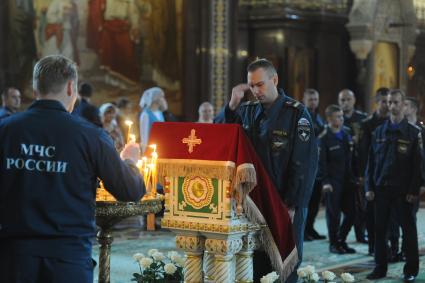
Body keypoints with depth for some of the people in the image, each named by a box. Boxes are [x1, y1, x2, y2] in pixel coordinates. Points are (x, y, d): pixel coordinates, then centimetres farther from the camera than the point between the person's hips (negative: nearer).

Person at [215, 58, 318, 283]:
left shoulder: (296, 113, -6)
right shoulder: (248, 111, 10)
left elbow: (305, 164, -11)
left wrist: (292, 206, -15)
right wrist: (232, 106, -10)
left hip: (286, 206, -4)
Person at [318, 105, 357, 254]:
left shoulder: (346, 133, 9)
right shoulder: (324, 138, -8)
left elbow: (351, 156, 16)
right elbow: (321, 162, -11)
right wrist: (325, 181, -16)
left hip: (347, 180, 5)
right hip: (333, 182, -5)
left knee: (351, 212, 6)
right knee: (334, 214, 2)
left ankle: (341, 240, 22)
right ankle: (334, 243, 16)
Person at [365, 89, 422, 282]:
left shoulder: (413, 132, 0)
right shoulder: (379, 131, 10)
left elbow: (418, 164, -4)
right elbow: (371, 161, 10)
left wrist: (414, 190, -11)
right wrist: (369, 187, 2)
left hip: (403, 190, -3)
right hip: (381, 188, 3)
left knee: (408, 230, 3)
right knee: (380, 230, 5)